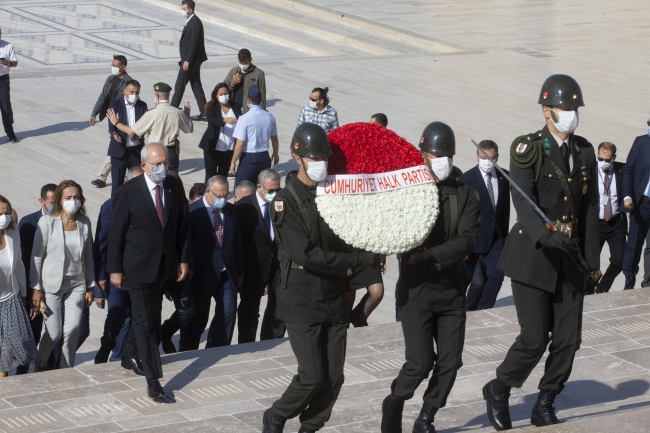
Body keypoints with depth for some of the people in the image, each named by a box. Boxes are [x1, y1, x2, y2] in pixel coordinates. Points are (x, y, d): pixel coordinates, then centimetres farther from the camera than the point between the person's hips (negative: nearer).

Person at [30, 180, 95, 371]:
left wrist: (90, 287, 8)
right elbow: (36, 256, -7)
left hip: (76, 284, 3)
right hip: (51, 284, -3)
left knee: (73, 330, -5)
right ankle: (39, 365, 25)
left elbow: (88, 256, 8)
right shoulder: (47, 222, -10)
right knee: (54, 333, -2)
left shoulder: (85, 223, 1)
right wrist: (36, 289, -8)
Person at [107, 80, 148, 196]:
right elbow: (111, 127, -7)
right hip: (119, 150, -2)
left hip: (137, 150, 2)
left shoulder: (142, 106, 4)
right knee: (117, 183, 4)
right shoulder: (115, 105, -4)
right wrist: (114, 135, -30)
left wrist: (138, 135, -18)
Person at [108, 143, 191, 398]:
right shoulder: (128, 192, -14)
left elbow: (183, 224, 7)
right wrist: (115, 269, -8)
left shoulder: (175, 187, 0)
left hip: (165, 264, 5)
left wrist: (184, 259, 4)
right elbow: (116, 232, -9)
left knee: (150, 315, 18)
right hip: (138, 266, -5)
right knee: (144, 321, -9)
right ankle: (152, 379, -11)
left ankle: (130, 356, 39)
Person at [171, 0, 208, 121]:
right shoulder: (190, 21, 11)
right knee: (196, 85, 10)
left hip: (191, 60, -10)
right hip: (192, 60, 10)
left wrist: (187, 60, -24)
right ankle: (203, 112, 12)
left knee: (179, 85, -2)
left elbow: (194, 43, -23)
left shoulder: (195, 23, -19)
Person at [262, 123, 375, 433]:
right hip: (302, 300, -5)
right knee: (313, 377, -7)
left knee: (334, 378, 5)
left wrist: (344, 268, -3)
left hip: (334, 299, 5)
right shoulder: (286, 201, -12)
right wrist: (359, 261, -18)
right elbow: (305, 254, -20)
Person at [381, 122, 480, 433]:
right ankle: (394, 403, 20)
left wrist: (428, 256, -20)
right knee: (420, 363, -9)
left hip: (452, 291, 3)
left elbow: (467, 241, -11)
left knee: (450, 362, 2)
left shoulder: (465, 195, 3)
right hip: (416, 290, -3)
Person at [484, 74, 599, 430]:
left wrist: (591, 261, 9)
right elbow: (523, 202, -21)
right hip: (532, 256, -5)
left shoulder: (585, 153, 8)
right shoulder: (527, 149, -8)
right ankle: (498, 391, 17)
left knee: (567, 339, 4)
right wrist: (545, 233, -39)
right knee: (534, 339, -8)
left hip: (570, 259, 5)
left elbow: (590, 209, 11)